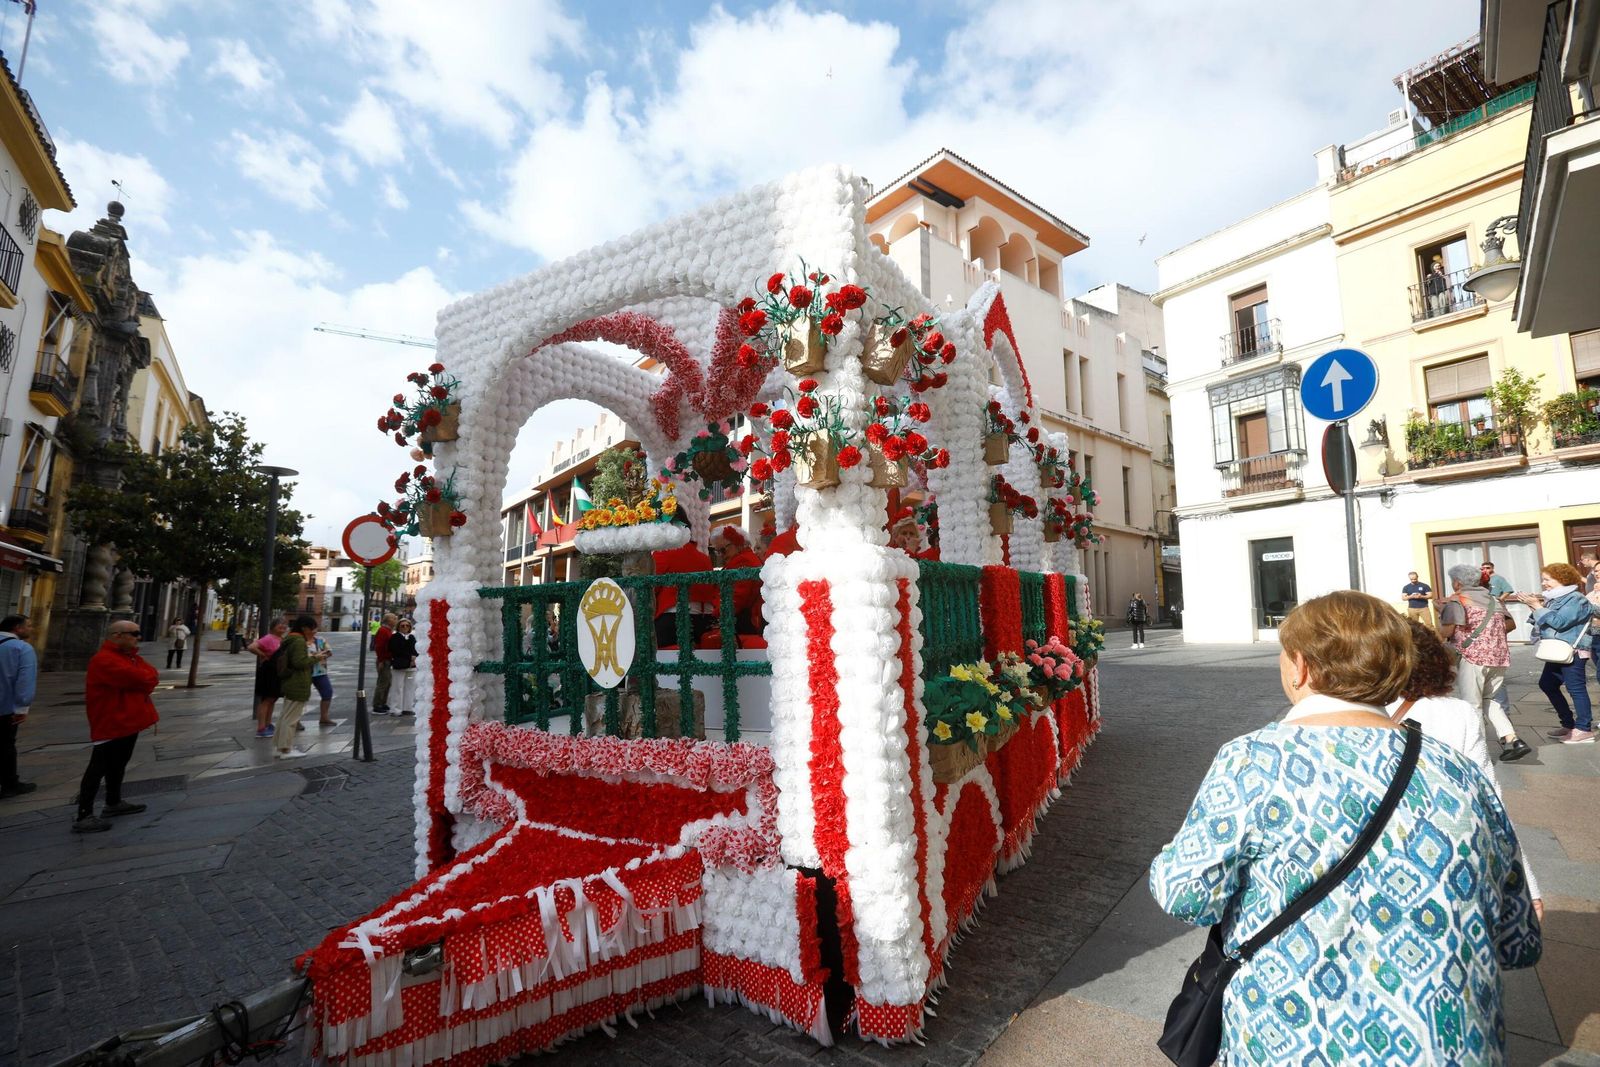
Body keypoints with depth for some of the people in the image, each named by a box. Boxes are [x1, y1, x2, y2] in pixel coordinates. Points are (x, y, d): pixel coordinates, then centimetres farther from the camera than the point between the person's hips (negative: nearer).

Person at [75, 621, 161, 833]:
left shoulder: (129, 656, 12)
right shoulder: (105, 660, -20)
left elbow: (150, 674, 7)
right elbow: (140, 679, -26)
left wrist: (146, 678, -14)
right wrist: (150, 677, -5)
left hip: (128, 720, 10)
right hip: (111, 723, -10)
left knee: (118, 765, 20)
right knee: (99, 768, -6)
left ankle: (113, 803, 33)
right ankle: (83, 817, -2)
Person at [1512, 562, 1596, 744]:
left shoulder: (1576, 599, -12)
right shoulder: (1554, 598, 12)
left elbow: (1558, 621, -22)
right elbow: (1544, 621, 17)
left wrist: (1538, 607, -16)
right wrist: (1536, 607, 3)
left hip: (1573, 652, -9)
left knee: (1576, 688, -4)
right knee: (1547, 684, 14)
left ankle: (1584, 730, 3)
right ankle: (1569, 724, 23)